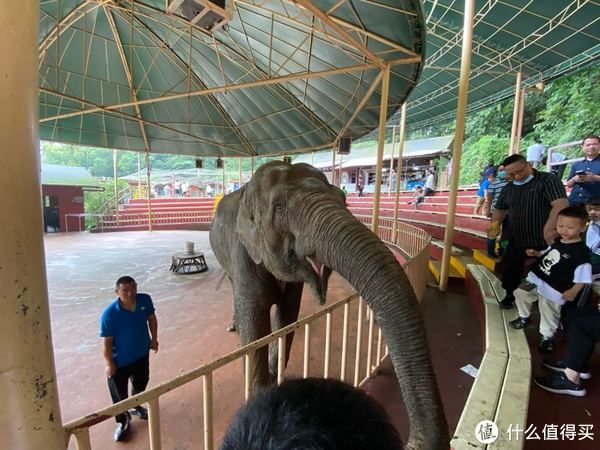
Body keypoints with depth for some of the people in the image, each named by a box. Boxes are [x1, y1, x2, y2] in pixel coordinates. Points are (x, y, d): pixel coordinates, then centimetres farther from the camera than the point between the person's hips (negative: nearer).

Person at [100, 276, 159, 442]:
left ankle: (136, 406, 57)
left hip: (142, 354, 4)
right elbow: (107, 341, -18)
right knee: (119, 394, 17)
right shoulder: (109, 314, -30)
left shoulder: (145, 300, -20)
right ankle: (122, 421, 45)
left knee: (141, 383, 27)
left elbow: (152, 318, 0)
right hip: (120, 360, -4)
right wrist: (109, 364, -10)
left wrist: (154, 339, 4)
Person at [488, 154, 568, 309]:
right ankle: (511, 295, 36)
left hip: (543, 242, -6)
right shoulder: (508, 188, 9)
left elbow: (561, 204, -25)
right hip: (516, 241, 6)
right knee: (509, 270, 15)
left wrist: (549, 228, -38)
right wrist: (495, 224, 0)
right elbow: (500, 209, 20)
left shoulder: (547, 180, -12)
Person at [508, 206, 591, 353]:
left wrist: (574, 291, -22)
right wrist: (536, 253, 8)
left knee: (549, 314, 4)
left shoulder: (582, 251, -17)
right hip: (536, 279, 7)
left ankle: (547, 337, 28)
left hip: (553, 289, -7)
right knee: (520, 293, 17)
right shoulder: (558, 241, 5)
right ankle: (524, 318, 41)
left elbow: (583, 275, -17)